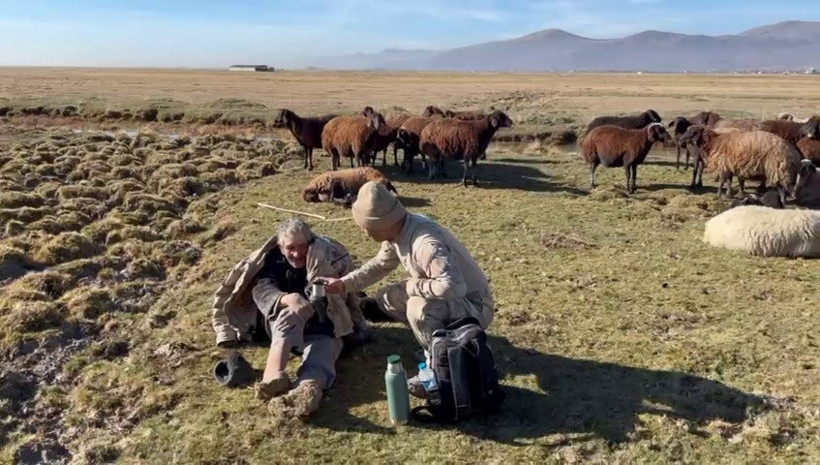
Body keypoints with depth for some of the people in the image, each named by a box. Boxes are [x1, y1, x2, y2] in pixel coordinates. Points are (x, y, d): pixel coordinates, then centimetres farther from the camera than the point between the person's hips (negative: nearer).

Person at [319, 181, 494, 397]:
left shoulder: (425, 243, -34)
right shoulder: (397, 231, -6)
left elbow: (452, 287, -45)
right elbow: (380, 265, 12)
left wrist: (413, 286, -27)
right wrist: (343, 284, 3)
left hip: (474, 306, -9)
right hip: (439, 301, 9)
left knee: (419, 307, -34)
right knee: (386, 298, 6)